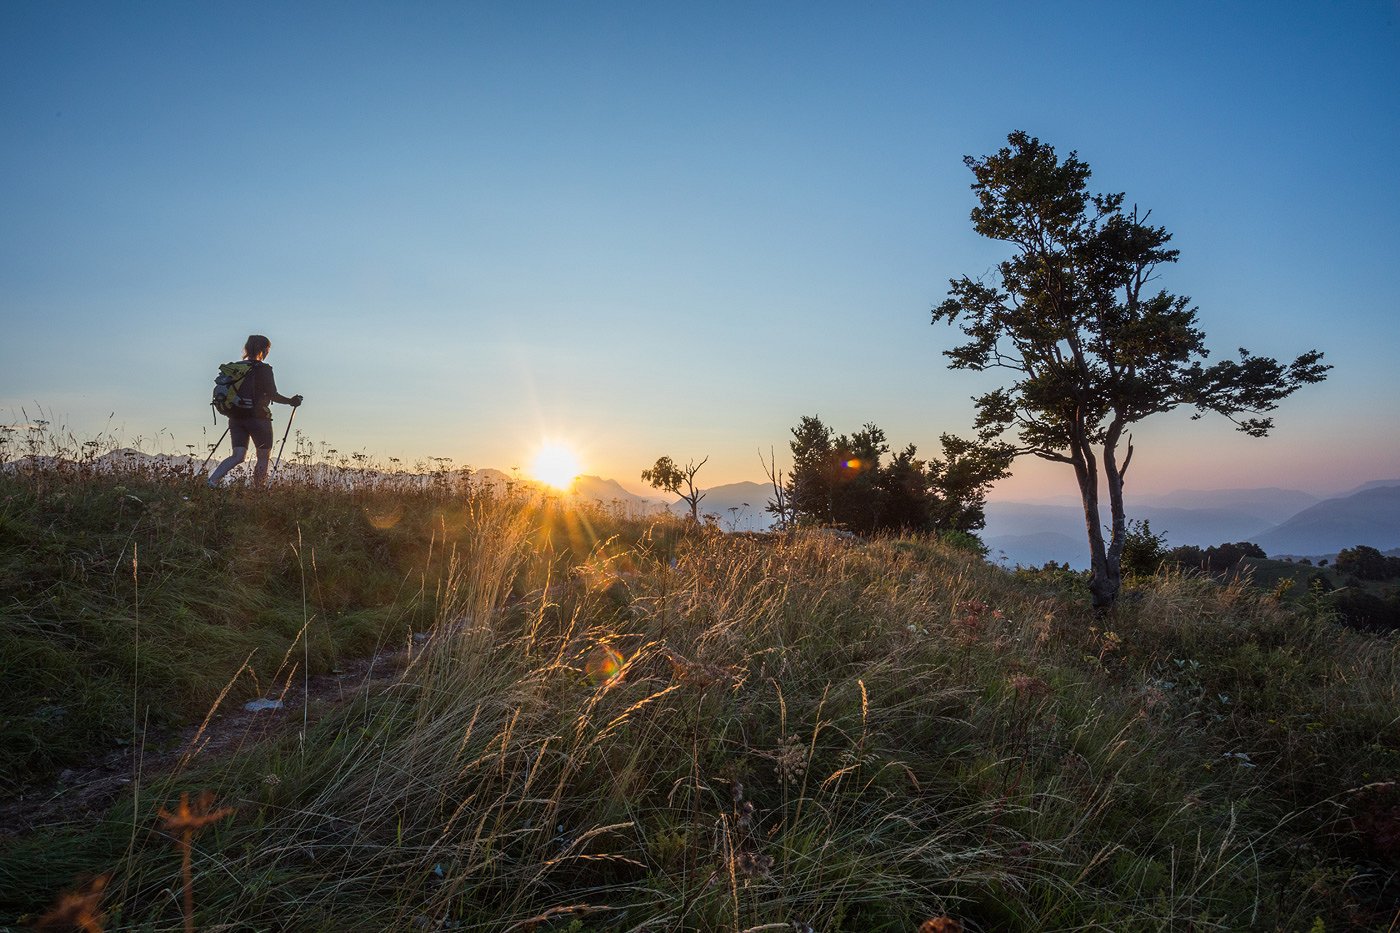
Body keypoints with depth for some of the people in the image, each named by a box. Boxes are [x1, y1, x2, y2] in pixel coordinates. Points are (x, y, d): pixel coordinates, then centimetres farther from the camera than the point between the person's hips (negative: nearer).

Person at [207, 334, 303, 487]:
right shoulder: (264, 369, -8)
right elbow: (273, 395, -14)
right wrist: (291, 401, -1)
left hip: (236, 417, 6)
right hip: (258, 418, -6)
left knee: (238, 456, 4)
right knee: (263, 458, 7)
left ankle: (211, 481, -16)